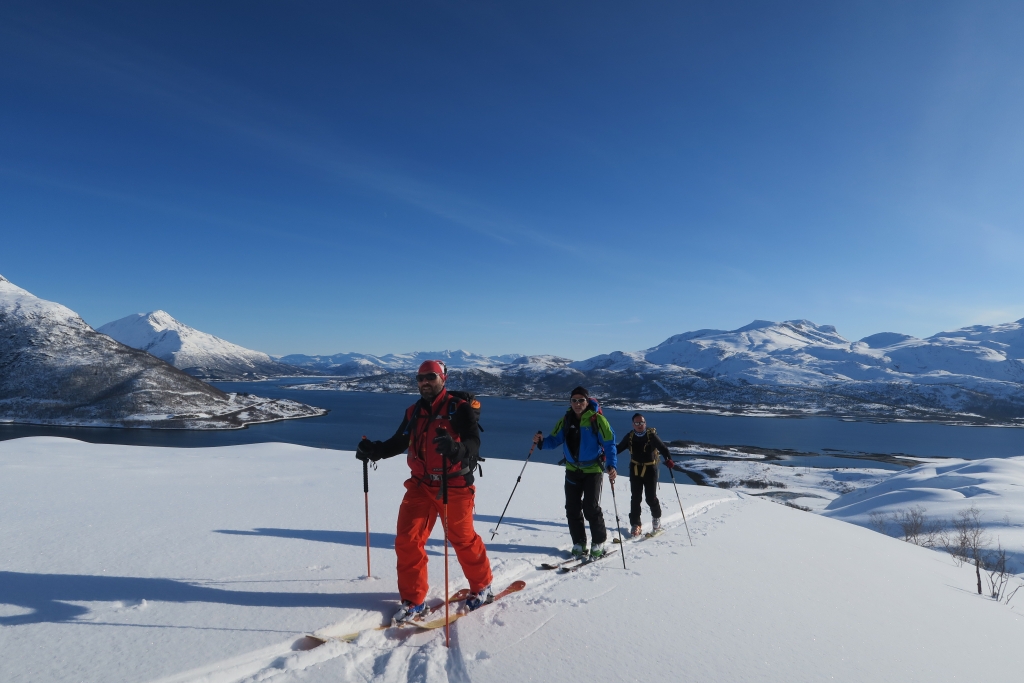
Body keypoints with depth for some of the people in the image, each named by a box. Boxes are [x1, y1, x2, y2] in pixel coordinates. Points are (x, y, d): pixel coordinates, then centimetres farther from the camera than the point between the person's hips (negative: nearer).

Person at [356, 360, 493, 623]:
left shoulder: (459, 407, -11)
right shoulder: (414, 411, 7)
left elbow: (473, 443, -23)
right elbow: (399, 442, 16)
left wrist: (455, 448, -45)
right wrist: (374, 450, -2)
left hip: (454, 487, -5)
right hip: (420, 486, 5)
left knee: (463, 540, 9)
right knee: (407, 541, -1)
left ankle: (482, 586, 34)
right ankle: (413, 599, 17)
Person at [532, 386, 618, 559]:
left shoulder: (597, 420, -12)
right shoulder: (566, 420, 2)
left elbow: (609, 444, -13)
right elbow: (555, 440, 3)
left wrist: (611, 465, -26)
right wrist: (542, 441, -18)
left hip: (593, 469, -5)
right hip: (572, 469, 5)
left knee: (591, 508, -8)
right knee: (572, 508, 7)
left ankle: (598, 543, 12)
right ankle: (579, 543, 22)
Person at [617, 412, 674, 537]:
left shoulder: (652, 435, -12)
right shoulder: (630, 436, -2)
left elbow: (663, 448, -18)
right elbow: (619, 448, 8)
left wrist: (668, 459, -36)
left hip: (650, 470, -3)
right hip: (635, 470, 3)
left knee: (651, 498, 2)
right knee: (635, 498, 2)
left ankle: (657, 517, 32)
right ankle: (635, 525, 13)